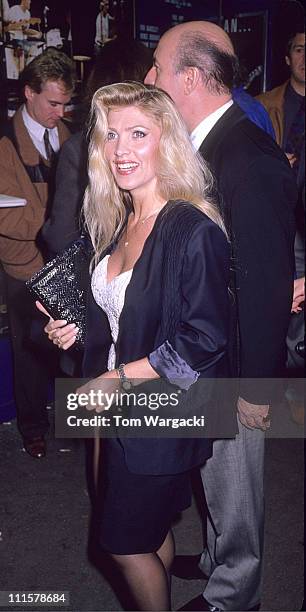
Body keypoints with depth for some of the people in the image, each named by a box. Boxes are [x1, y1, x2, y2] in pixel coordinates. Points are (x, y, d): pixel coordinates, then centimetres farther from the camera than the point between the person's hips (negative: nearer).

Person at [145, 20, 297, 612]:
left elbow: (268, 283, -24)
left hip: (234, 367, -8)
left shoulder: (252, 160, -26)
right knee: (215, 471, 26)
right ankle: (219, 558, 51)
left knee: (233, 479, 14)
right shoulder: (203, 144, 2)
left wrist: (255, 385, -18)